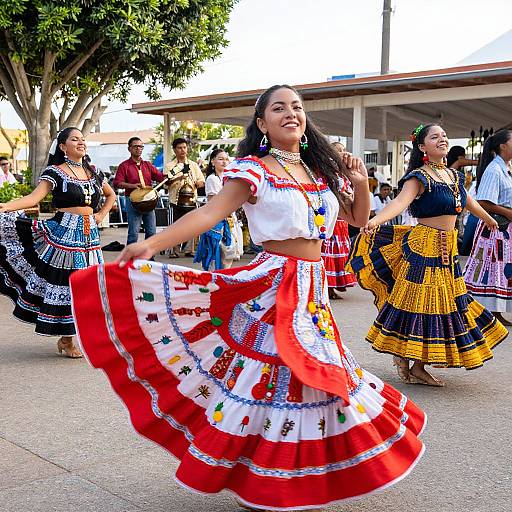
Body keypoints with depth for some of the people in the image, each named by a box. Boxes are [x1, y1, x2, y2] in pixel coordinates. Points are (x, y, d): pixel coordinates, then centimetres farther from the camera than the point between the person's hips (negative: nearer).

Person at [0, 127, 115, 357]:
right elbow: (35, 197, -16)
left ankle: (66, 337, 20)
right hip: (63, 233, -5)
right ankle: (67, 340, 11)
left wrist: (101, 215, 12)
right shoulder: (55, 172, -4)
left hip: (89, 235, 6)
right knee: (63, 283, -3)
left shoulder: (93, 172, 12)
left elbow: (111, 195, 28)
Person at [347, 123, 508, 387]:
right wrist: (374, 220, -47)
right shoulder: (420, 177, -11)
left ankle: (419, 367, 17)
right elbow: (401, 201, -28)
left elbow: (469, 202, 30)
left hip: (448, 250, 8)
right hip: (424, 247, -8)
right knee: (418, 300, -5)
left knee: (442, 302, 9)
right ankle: (401, 355, 11)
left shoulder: (454, 175, 12)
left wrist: (489, 220, 47)